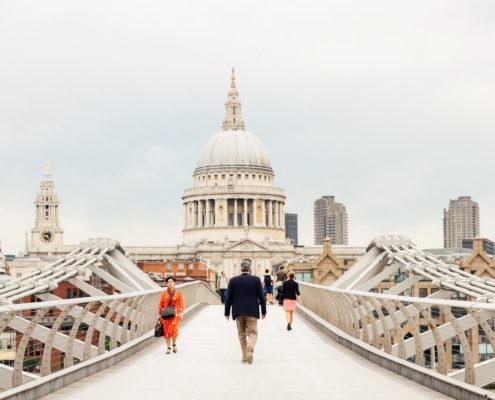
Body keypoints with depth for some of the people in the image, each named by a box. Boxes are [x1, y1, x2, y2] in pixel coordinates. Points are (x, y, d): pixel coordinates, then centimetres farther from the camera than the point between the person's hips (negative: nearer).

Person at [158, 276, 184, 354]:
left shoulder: (178, 293, 3)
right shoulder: (164, 294, 4)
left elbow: (181, 304, 4)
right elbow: (160, 304, 6)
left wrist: (181, 313, -5)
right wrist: (159, 314, 3)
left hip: (175, 314, -1)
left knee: (174, 329, -17)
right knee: (166, 331, -1)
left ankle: (174, 344, 8)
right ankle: (168, 348, 9)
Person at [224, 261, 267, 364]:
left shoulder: (233, 280, -1)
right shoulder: (256, 279, -4)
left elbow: (229, 298, 0)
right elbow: (261, 296, -1)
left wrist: (227, 312, 8)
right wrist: (264, 311, 8)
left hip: (238, 312, 1)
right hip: (252, 312, -1)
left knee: (242, 334, 14)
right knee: (253, 333, 2)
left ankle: (244, 356, 14)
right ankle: (250, 349, -26)